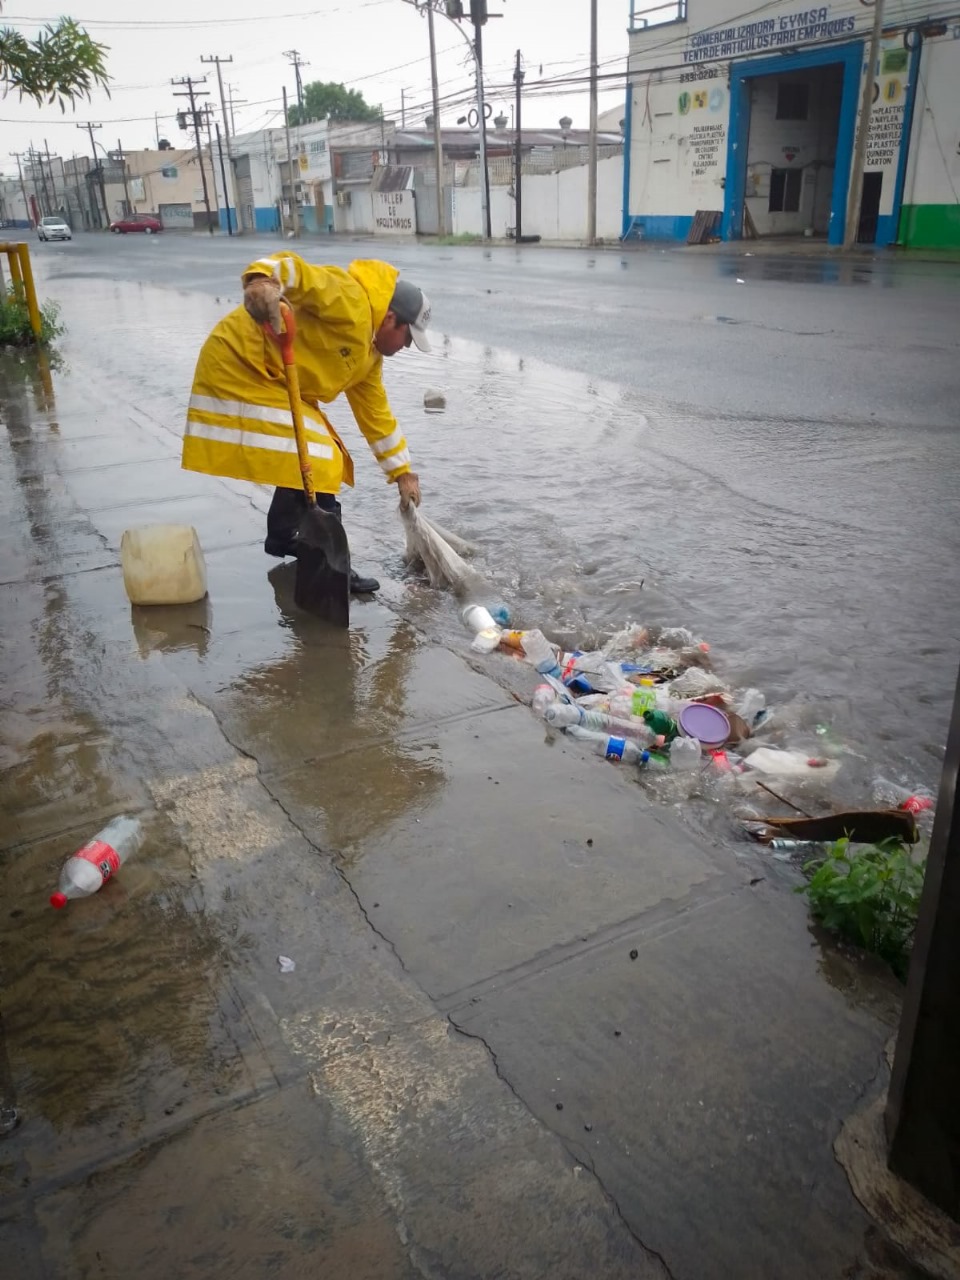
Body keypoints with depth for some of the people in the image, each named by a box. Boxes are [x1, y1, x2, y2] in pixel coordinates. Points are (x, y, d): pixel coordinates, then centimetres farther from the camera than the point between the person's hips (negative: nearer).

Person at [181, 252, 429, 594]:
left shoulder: (368, 354, 13)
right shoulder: (348, 300, -16)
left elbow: (376, 415, 18)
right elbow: (292, 267, -29)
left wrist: (403, 473, 18)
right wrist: (263, 281, -52)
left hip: (275, 381, 11)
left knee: (308, 457, 20)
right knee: (315, 463, -14)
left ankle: (282, 537, 37)